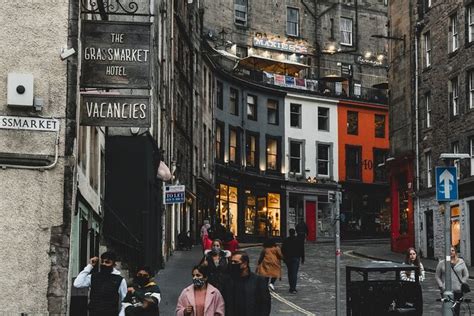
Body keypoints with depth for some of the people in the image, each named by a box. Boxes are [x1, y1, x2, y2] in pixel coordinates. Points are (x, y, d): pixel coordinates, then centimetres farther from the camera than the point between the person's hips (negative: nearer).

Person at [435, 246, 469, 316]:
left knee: (456, 310, 3)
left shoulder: (461, 262, 8)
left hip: (458, 291, 1)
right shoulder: (441, 263, 5)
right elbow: (437, 276, 7)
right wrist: (441, 286, -4)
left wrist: (461, 284, -1)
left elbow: (466, 275, 12)